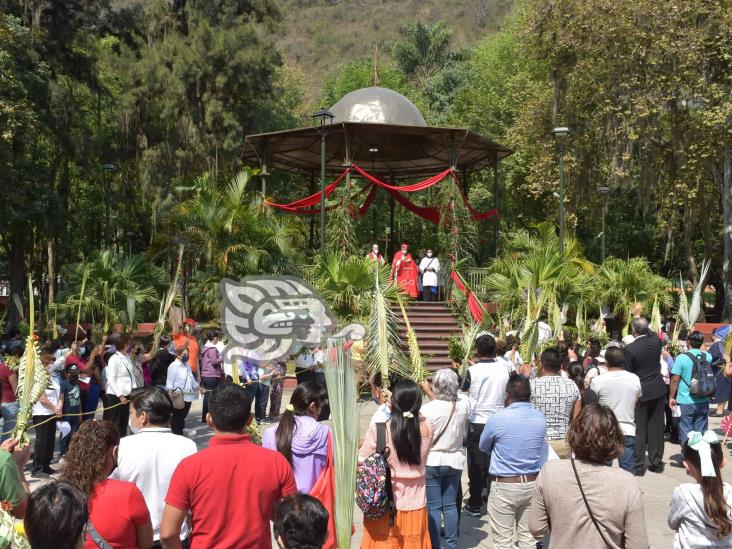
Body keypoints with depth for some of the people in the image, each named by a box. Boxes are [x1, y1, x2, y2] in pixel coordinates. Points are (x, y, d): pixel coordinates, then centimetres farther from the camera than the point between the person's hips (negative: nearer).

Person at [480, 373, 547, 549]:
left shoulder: (498, 418, -15)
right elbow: (542, 451, 10)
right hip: (532, 483, 5)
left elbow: (483, 447, 2)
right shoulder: (541, 418, -2)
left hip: (504, 485, -5)